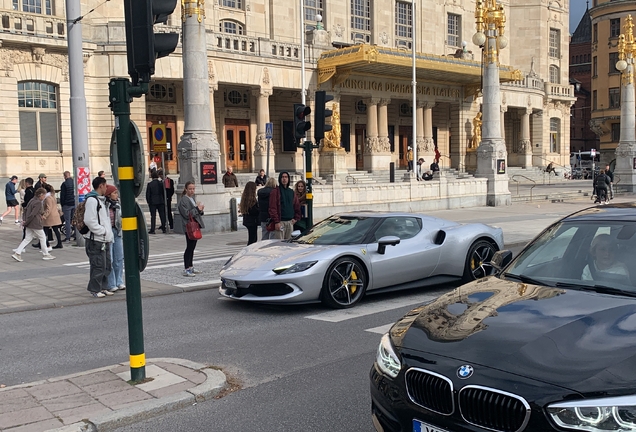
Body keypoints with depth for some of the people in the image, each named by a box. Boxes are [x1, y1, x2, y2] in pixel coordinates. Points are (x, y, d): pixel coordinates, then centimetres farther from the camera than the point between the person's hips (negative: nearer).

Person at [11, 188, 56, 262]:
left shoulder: (32, 200, 11)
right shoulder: (38, 203, -17)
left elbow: (26, 210, 14)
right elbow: (33, 214, -22)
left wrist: (24, 220, 8)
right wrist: (26, 222, -13)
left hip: (29, 224, 9)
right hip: (36, 224, -9)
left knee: (27, 239, 12)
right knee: (42, 238, 7)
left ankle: (17, 253, 4)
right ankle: (46, 255, 16)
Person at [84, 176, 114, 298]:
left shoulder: (102, 200, 18)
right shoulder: (92, 200, -14)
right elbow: (89, 221, -21)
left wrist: (109, 235, 15)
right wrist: (103, 231, -15)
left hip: (105, 239, 10)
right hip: (96, 240, -10)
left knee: (106, 265, 13)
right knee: (98, 266, -5)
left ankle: (103, 287, 23)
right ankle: (94, 289, 6)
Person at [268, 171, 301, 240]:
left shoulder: (291, 192, 16)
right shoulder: (275, 192, -3)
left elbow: (297, 206, 22)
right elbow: (272, 208, -10)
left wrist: (296, 218, 10)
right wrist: (276, 222, -17)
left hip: (290, 222, 6)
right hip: (280, 222, -6)